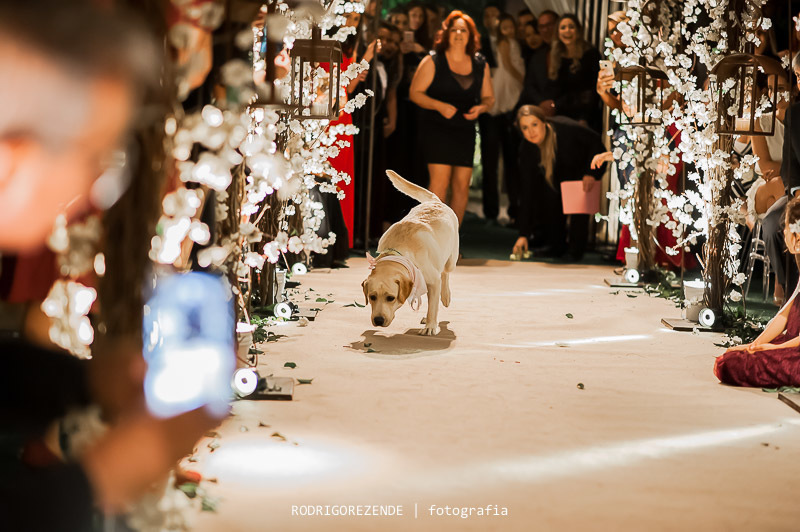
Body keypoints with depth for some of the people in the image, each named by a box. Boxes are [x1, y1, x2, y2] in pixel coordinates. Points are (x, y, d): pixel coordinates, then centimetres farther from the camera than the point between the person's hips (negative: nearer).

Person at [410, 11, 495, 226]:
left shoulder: (480, 65, 11)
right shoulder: (433, 62, -1)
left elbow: (489, 97, 17)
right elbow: (415, 92, -3)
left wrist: (480, 108, -7)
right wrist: (439, 105, -18)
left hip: (465, 130, 4)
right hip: (436, 128, -4)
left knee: (462, 185, 1)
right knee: (440, 180, -15)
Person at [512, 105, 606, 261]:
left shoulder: (566, 128, -35)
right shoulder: (526, 150, -23)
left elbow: (596, 143, -17)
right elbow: (526, 193, -22)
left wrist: (591, 173, -28)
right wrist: (523, 234, -25)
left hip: (582, 169, -3)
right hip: (557, 175, 3)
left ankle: (576, 247, -10)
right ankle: (557, 245, -9)